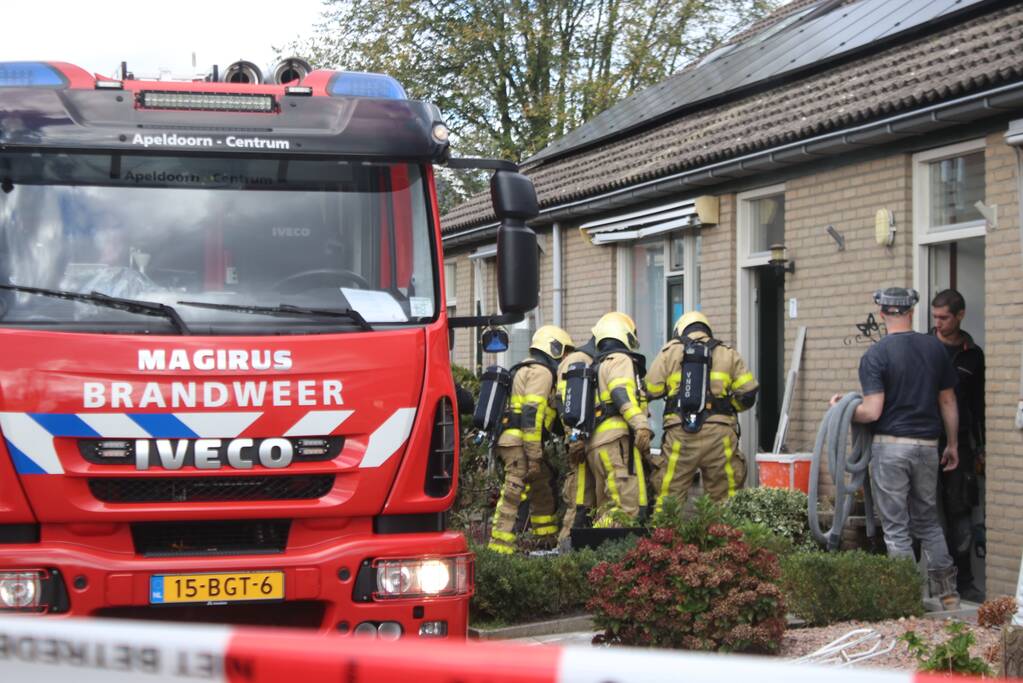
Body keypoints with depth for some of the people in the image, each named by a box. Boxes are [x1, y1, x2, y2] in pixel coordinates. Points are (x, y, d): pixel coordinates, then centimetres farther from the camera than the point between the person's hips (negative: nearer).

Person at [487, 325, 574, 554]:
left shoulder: (526, 370, 26)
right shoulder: (541, 371, -7)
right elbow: (532, 414, -18)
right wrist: (534, 455, -21)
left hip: (511, 440, 10)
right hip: (520, 441, -10)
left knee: (542, 488, 18)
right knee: (514, 492, -15)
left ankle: (549, 540, 25)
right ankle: (499, 545, -20)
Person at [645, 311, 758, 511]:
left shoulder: (670, 352, 10)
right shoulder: (728, 354, 14)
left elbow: (651, 390, 5)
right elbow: (748, 392, 6)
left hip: (680, 434, -1)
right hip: (720, 434, 1)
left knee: (669, 496, 3)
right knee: (725, 498, 5)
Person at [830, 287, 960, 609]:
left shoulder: (875, 355, -10)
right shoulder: (935, 348, 4)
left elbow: (873, 411, -15)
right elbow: (948, 402, 9)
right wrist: (952, 444, 19)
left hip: (890, 446, -5)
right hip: (927, 446, 5)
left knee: (896, 527, 3)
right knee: (928, 521, 17)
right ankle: (948, 592, 17)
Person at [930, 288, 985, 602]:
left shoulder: (973, 355, 9)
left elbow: (979, 405, 13)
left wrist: (980, 447, 10)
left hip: (959, 443, 1)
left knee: (960, 512, 3)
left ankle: (963, 580, 9)